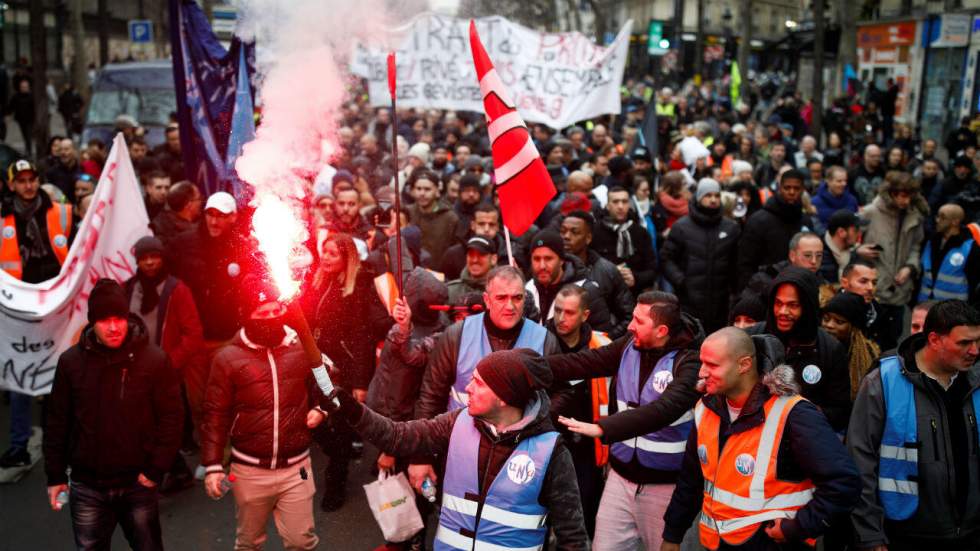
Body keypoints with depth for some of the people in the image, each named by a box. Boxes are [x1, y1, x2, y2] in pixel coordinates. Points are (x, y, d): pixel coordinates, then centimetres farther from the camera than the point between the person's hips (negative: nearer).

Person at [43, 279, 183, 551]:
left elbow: (171, 417, -6)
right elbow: (57, 423, 5)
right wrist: (55, 475, 5)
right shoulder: (71, 361, -2)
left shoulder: (155, 359, -9)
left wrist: (156, 469, -10)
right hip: (86, 487, 2)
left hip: (138, 484, -2)